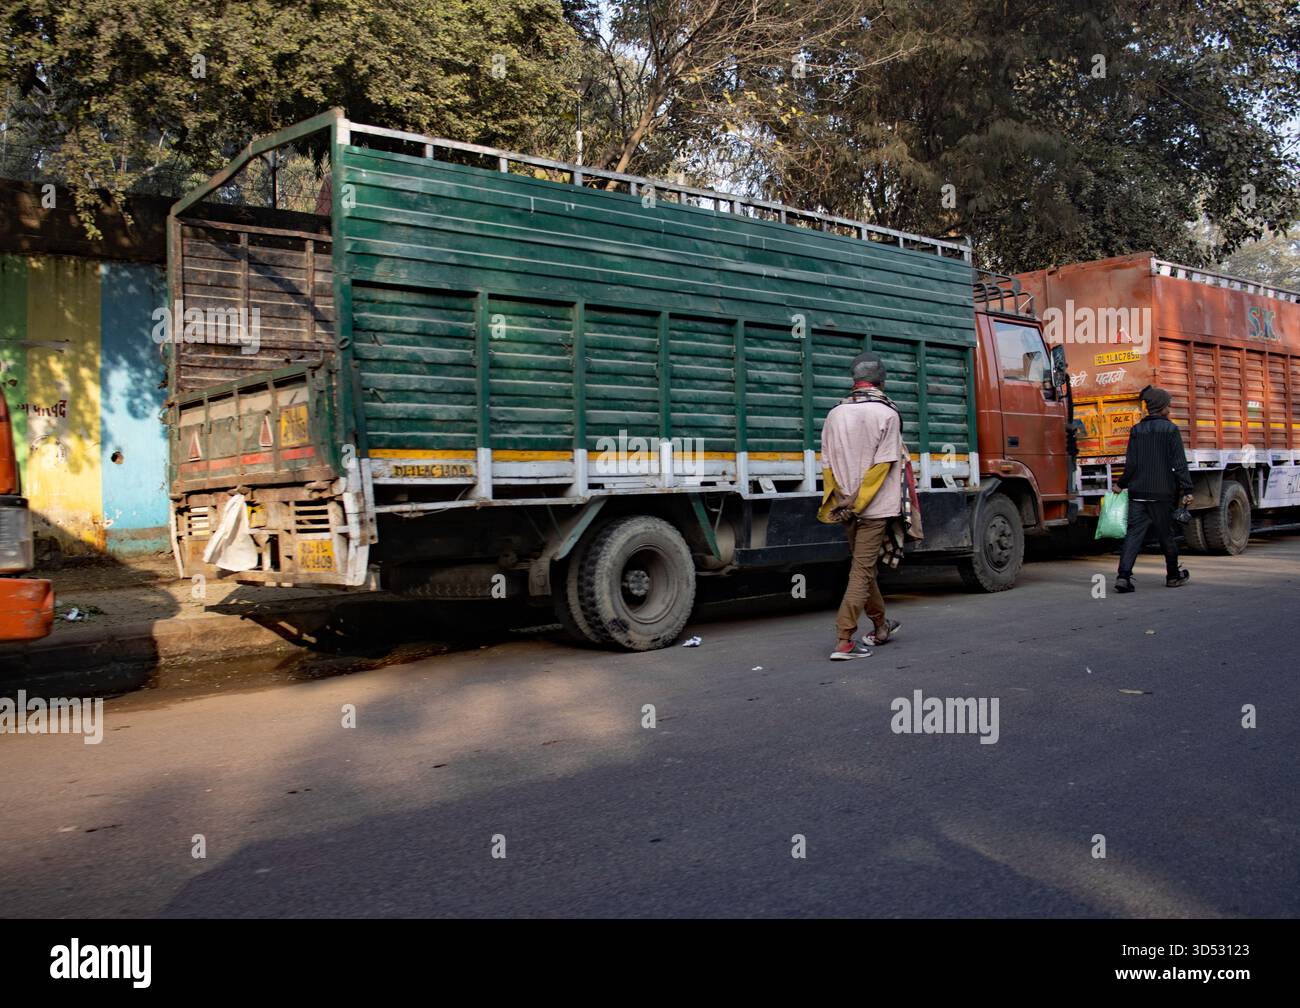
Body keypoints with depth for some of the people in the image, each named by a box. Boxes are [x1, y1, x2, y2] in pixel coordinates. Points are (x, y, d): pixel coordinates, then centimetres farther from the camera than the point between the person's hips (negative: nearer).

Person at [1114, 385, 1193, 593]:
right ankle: (1173, 576, 26)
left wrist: (1122, 484, 14)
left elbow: (1131, 463, 3)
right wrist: (1187, 489, -7)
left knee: (1134, 533, -2)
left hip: (1138, 491, 3)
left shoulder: (1136, 430, 5)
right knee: (1166, 534, 10)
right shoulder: (1170, 429, -5)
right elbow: (1179, 463, -8)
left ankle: (1124, 575, -16)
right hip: (1162, 492, -3)